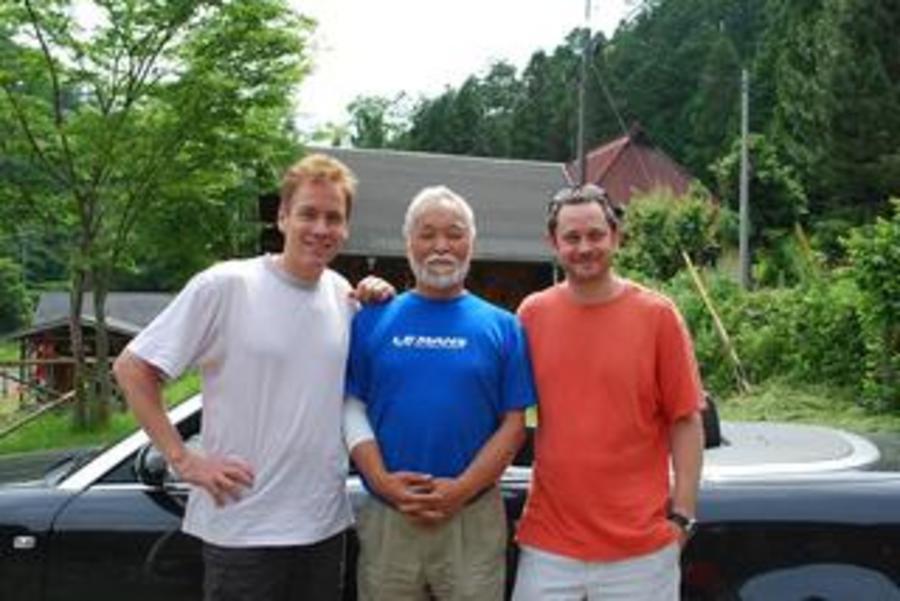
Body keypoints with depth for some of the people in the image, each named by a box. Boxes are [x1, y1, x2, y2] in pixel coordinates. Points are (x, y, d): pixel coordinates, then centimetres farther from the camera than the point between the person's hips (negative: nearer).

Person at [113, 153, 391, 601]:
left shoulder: (345, 295, 4)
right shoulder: (225, 286, -11)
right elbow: (132, 369, -7)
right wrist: (183, 459, -11)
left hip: (326, 523, 5)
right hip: (243, 528, -5)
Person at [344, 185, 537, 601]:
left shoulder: (501, 326, 4)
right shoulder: (372, 320, 5)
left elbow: (513, 424, 0)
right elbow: (352, 412, 3)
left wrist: (462, 489, -12)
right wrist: (383, 481, -11)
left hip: (473, 518, 0)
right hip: (384, 517, 1)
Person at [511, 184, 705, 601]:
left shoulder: (657, 315, -4)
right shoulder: (532, 314, 1)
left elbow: (686, 422, -2)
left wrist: (682, 513, -4)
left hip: (640, 545, -1)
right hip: (548, 543, 2)